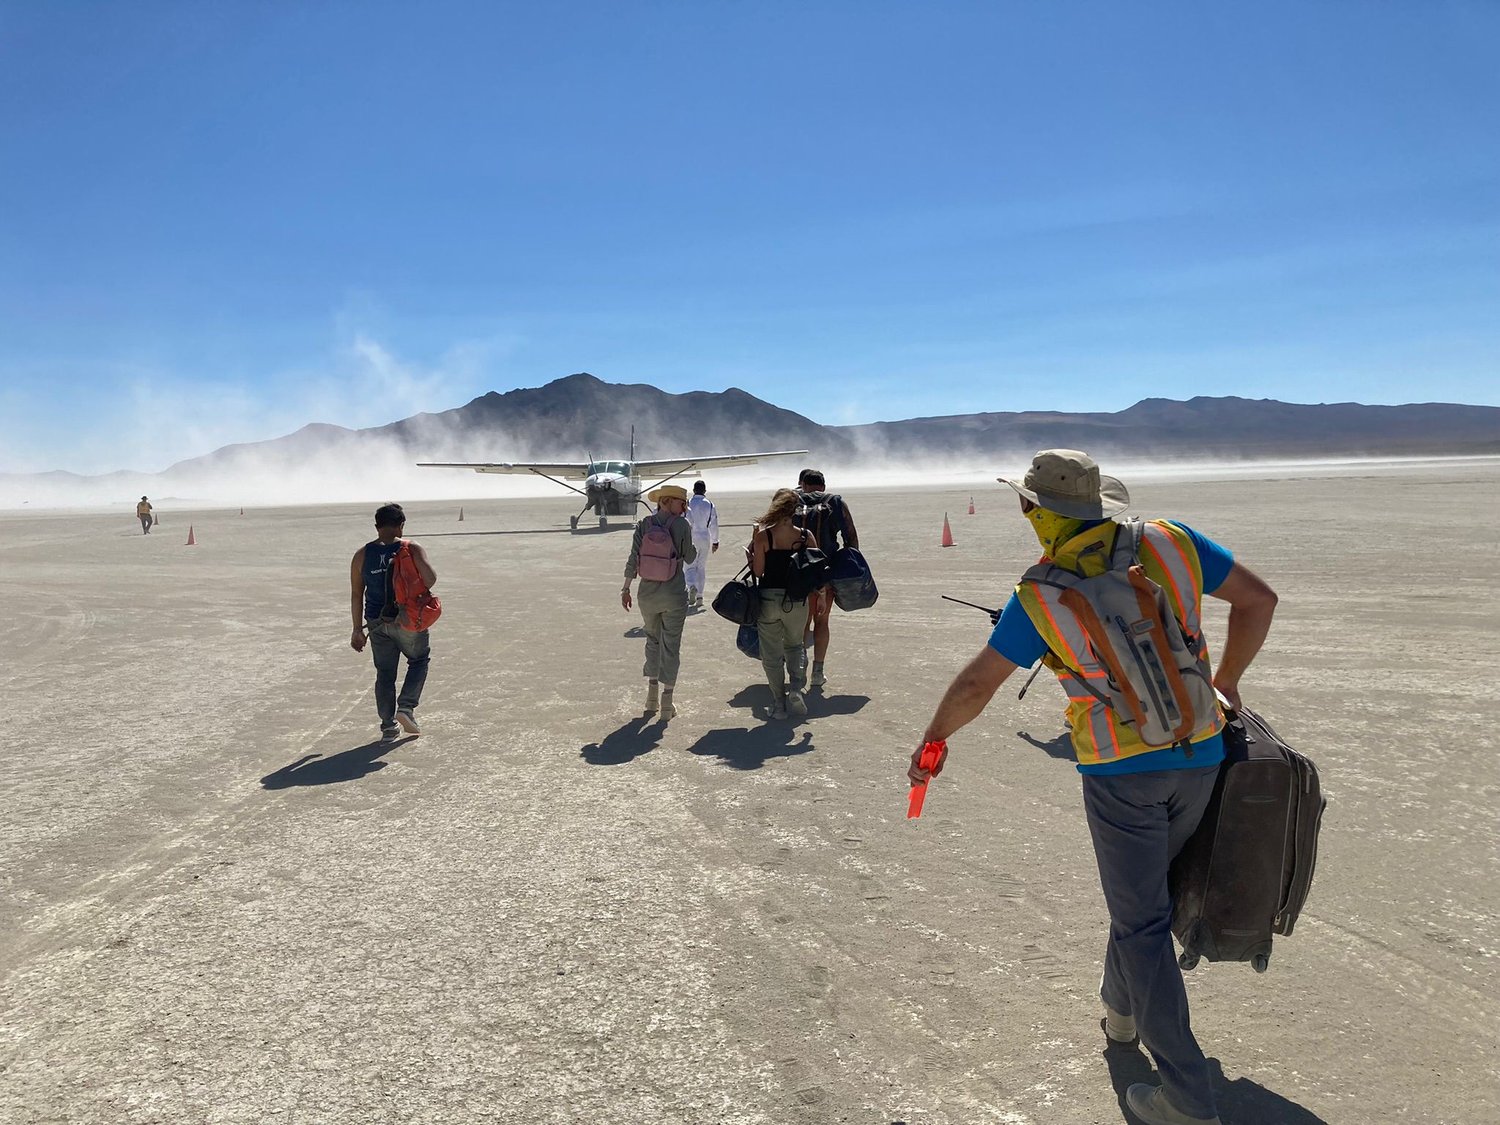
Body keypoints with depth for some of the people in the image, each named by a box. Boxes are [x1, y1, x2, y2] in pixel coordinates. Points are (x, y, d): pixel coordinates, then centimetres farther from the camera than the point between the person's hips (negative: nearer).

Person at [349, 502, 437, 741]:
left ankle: (389, 726, 14)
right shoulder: (412, 549, -9)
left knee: (384, 673, 13)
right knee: (419, 660, 20)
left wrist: (357, 628, 9)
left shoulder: (362, 555, 1)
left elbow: (356, 594, 3)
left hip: (377, 623, 3)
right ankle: (406, 707, 4)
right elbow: (431, 579, -20)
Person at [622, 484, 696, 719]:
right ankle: (667, 703, 9)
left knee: (652, 640, 21)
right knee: (671, 645, 6)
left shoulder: (644, 524, -1)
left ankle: (651, 695, 23)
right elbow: (690, 557, 0)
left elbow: (633, 558, -3)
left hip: (648, 594, 3)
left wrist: (626, 588, 5)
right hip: (674, 595, -3)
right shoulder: (682, 525, -8)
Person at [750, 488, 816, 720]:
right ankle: (795, 687, 5)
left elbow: (757, 572, -10)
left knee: (771, 653, 11)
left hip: (768, 599, -2)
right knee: (794, 645, 26)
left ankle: (779, 704, 14)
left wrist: (751, 550, 4)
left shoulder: (762, 536, -11)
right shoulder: (806, 536, -5)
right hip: (797, 600, 2)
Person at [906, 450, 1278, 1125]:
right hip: (1198, 755, 5)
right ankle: (1122, 1008, 45)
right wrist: (1225, 683, 16)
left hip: (1119, 772, -5)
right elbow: (1258, 599, 5)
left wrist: (932, 740, 14)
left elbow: (977, 684, -2)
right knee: (1145, 891, 25)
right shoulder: (1168, 542, -3)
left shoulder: (1038, 596, -10)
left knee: (1141, 922, 6)